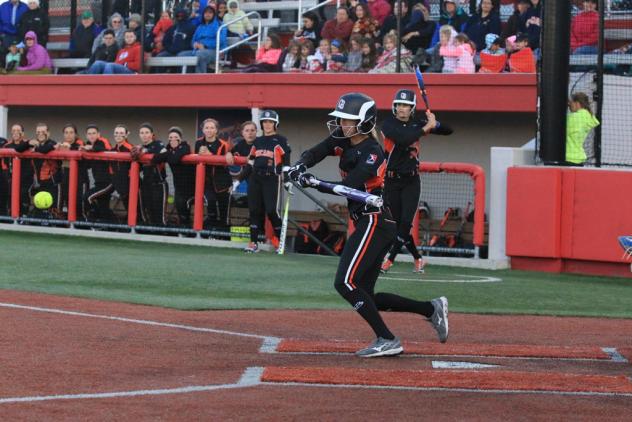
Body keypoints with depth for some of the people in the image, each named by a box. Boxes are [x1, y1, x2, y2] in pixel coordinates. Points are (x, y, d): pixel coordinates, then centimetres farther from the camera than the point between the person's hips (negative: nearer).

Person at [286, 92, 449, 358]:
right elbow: (314, 153, 0)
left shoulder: (372, 153, -17)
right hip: (366, 223, 10)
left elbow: (347, 186, -25)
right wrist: (299, 167, -22)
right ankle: (431, 309, 16)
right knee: (364, 295, 9)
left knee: (345, 283, -16)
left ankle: (387, 341, -14)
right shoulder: (342, 140, 8)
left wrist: (312, 183, -35)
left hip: (375, 223, -10)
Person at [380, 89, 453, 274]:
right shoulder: (389, 125, -10)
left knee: (406, 222, -11)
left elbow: (448, 131, 4)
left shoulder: (417, 123, 2)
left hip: (411, 181, 2)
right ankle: (417, 259, 19)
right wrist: (426, 128, -28)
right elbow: (403, 138, -29)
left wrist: (435, 123, -17)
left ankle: (390, 260, -9)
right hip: (391, 181, -1)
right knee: (397, 223, 2)